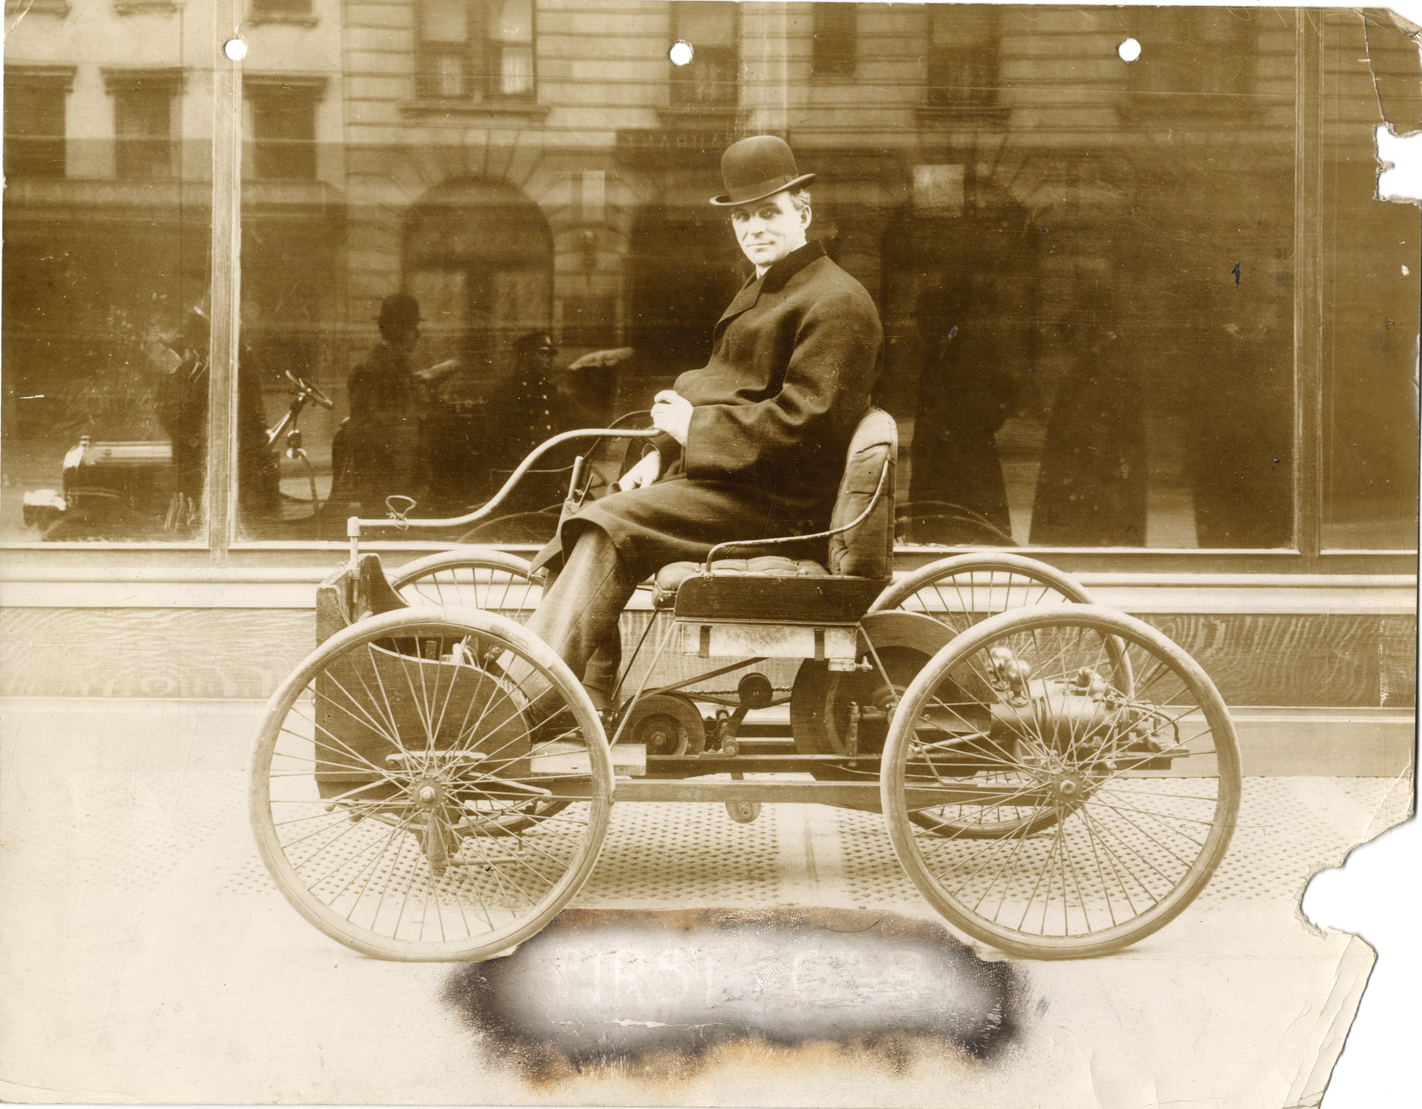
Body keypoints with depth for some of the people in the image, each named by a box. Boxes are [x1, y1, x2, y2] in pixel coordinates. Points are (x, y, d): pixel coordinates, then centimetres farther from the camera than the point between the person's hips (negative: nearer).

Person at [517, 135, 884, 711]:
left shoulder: (837, 302, -11)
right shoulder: (759, 290, 22)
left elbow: (803, 421, -20)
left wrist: (695, 428, -16)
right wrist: (662, 452, 7)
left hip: (775, 502, -10)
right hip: (721, 477, 10)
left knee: (607, 529, -23)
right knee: (575, 536, 0)